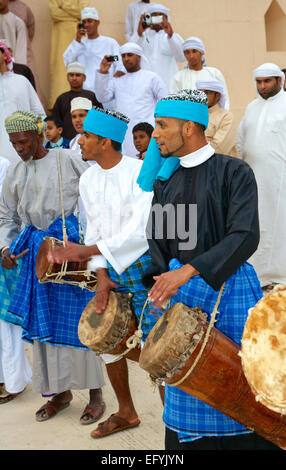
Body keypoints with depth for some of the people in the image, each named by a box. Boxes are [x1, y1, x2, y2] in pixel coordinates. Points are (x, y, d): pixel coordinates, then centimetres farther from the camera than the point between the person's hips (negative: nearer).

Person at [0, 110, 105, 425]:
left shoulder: (67, 160, -5)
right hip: (37, 253, 5)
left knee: (79, 321, -2)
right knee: (43, 321, 8)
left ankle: (95, 394, 10)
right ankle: (60, 391, 23)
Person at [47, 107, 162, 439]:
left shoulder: (140, 173, -17)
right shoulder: (88, 180, 4)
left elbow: (140, 233, -24)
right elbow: (93, 229, 7)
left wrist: (86, 251, -26)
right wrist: (101, 276, -5)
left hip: (143, 265, -7)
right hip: (111, 268, 7)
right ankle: (126, 412, 32)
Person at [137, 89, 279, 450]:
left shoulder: (234, 172, -7)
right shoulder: (164, 181, 10)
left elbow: (244, 237, -17)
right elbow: (156, 239, 11)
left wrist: (188, 270, -24)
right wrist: (161, 281, -7)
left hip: (229, 288, -4)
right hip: (180, 288, 5)